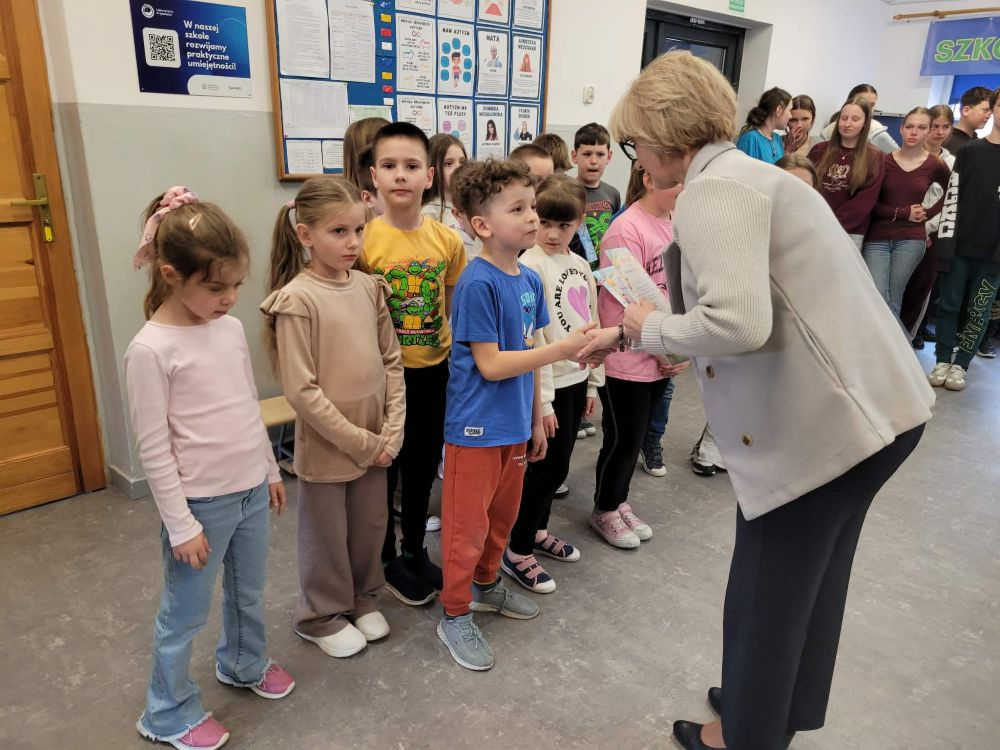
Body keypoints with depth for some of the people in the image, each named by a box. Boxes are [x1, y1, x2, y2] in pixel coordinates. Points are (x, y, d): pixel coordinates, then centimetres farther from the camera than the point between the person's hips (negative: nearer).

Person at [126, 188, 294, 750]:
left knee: (249, 593, 24)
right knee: (186, 614, 12)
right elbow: (153, 447, -16)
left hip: (251, 491, 6)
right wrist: (181, 525, -14)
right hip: (202, 504, -6)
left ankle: (245, 664, 49)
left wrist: (271, 470, 15)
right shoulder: (151, 349, -19)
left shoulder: (231, 328, 1)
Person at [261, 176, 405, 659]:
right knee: (326, 536, 14)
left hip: (375, 443, 5)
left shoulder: (369, 288, -1)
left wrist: (392, 432, -3)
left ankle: (364, 599, 44)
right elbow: (301, 390, -18)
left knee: (370, 527, 20)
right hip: (325, 446, -5)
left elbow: (392, 361, 4)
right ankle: (322, 616, 37)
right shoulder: (297, 299, -17)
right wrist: (359, 440, -15)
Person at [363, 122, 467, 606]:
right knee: (383, 470, 12)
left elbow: (454, 305, 7)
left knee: (423, 467, 18)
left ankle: (416, 552, 39)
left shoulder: (447, 240, -3)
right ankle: (386, 561, 33)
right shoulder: (364, 240, -14)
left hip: (433, 371, 4)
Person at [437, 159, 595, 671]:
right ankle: (455, 615, 25)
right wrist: (561, 350, -23)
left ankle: (486, 586, 44)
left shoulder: (530, 280, 4)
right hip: (477, 427, -7)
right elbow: (490, 364, -21)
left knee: (502, 514, 22)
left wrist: (536, 419, 14)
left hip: (515, 426, 8)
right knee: (467, 524, 6)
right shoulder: (478, 283, -19)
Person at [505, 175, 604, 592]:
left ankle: (538, 531, 36)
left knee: (556, 464, 17)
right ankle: (517, 551, 15)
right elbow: (530, 338, -18)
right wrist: (542, 399, -18)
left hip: (576, 379, 7)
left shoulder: (581, 266, 8)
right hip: (548, 384, -7)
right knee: (549, 467, -1)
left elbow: (591, 326, 13)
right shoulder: (530, 266, -15)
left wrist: (593, 382, 13)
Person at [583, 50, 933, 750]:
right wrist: (627, 334, 24)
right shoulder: (745, 174, 15)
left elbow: (738, 324, -30)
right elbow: (737, 307, 22)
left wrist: (650, 328, -11)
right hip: (873, 406, 10)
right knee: (811, 577, 25)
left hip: (827, 421, -10)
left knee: (768, 592, 11)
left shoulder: (712, 192, -16)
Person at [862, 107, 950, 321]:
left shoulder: (935, 165, 3)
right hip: (877, 237, 0)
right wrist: (903, 213, -7)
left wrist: (929, 213, 8)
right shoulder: (883, 161, -1)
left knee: (891, 302, -2)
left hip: (911, 239, 0)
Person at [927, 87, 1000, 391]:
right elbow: (952, 198, 3)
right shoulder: (969, 151, 7)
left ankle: (960, 365, 13)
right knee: (949, 305, 3)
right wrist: (945, 241, -6)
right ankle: (943, 361, 14)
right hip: (960, 246, 1)